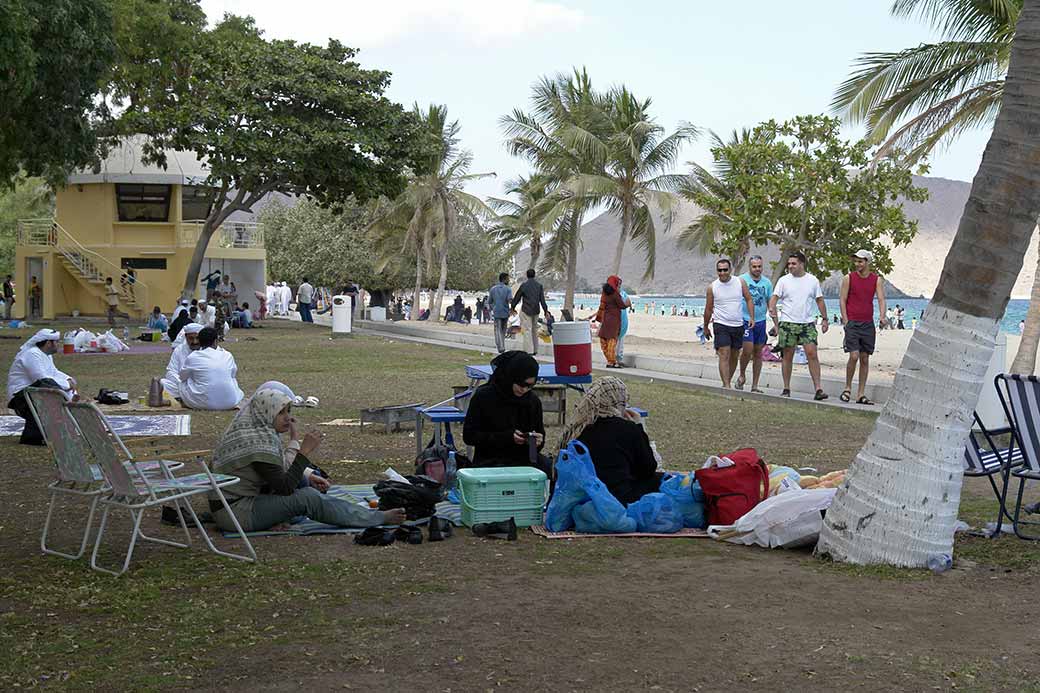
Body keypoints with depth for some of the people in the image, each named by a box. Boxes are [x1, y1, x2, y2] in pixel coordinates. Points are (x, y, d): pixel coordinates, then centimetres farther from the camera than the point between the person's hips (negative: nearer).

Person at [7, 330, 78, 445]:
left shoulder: (46, 355, 16)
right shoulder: (32, 354, -17)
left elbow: (54, 373, 21)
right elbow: (43, 381, -23)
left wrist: (68, 379, 0)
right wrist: (67, 384, -16)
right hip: (21, 395, -10)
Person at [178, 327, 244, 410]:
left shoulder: (192, 357, -4)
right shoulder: (227, 356, 2)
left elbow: (182, 376, 12)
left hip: (202, 403, -2)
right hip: (229, 403, 2)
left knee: (184, 382, 23)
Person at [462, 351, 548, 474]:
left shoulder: (533, 401, 7)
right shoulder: (483, 396, -5)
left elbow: (540, 433, 20)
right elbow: (469, 436, -7)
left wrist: (538, 441, -7)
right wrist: (507, 437, -17)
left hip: (523, 459, 4)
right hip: (490, 461, -4)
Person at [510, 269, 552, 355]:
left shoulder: (524, 285, -7)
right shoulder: (539, 285, 2)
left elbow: (517, 297, 1)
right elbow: (542, 299, -3)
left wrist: (512, 307, 15)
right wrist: (546, 310, 0)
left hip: (526, 310, -4)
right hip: (536, 311, 4)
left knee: (527, 330, -4)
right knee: (534, 330, 15)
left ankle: (529, 350, -10)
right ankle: (535, 350, 19)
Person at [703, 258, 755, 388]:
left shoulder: (740, 282, 1)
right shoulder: (712, 287, -3)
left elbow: (749, 299, 6)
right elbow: (708, 309, 6)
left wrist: (751, 317, -6)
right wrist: (706, 327, 12)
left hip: (738, 325, 3)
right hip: (721, 325, -3)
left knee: (734, 356, 11)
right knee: (724, 355, -13)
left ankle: (727, 382, 26)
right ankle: (726, 386, -18)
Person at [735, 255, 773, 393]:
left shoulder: (767, 282, 9)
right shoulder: (742, 280, -4)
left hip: (760, 321, 4)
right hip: (744, 320, -4)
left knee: (758, 353, 6)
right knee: (747, 349, -16)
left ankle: (755, 385, 12)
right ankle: (742, 376, 10)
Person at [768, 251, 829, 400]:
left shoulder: (813, 280, 7)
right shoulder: (784, 280, 3)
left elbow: (819, 300, 14)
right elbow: (773, 299, 1)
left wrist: (825, 319, 10)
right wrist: (772, 311, -16)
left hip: (807, 323, 0)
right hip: (787, 323, 0)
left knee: (812, 353, -10)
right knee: (788, 356, 4)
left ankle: (818, 389, -10)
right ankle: (786, 389, 12)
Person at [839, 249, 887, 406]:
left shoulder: (877, 280, 6)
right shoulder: (849, 278, 0)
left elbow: (881, 299, -2)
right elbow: (842, 300, 0)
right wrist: (845, 321, -8)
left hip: (868, 324, 3)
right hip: (852, 322, -3)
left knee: (865, 359, 4)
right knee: (854, 356, -14)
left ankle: (861, 394, 8)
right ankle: (847, 388, 4)